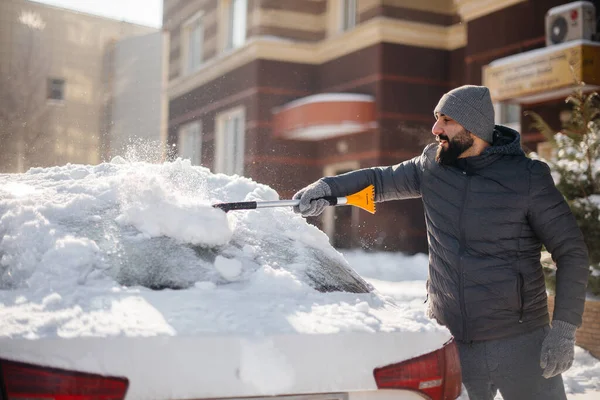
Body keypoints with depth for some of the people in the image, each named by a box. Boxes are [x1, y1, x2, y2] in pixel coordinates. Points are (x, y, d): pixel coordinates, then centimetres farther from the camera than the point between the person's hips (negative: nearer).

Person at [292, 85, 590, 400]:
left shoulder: (528, 177, -10)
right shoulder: (431, 165, 2)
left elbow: (572, 252, -7)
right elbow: (381, 178, 18)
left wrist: (564, 329, -14)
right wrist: (327, 187, 0)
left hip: (520, 343, -3)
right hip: (451, 342, 4)